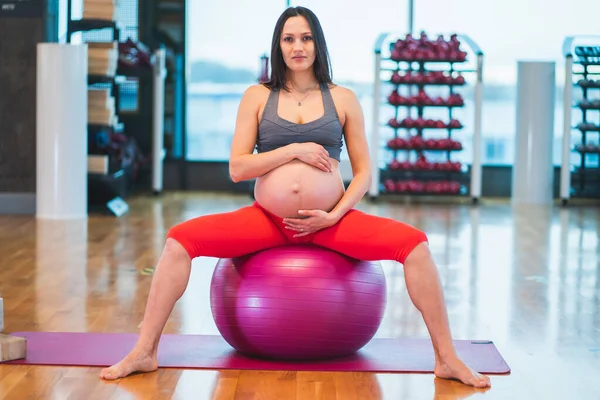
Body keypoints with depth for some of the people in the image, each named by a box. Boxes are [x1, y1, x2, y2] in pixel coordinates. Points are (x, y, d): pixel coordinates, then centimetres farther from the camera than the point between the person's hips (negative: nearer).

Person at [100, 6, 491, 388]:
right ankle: (145, 352, -11)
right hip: (268, 219, 0)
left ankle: (447, 359, -12)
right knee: (180, 240, -20)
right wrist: (294, 150, -12)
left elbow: (363, 170, 6)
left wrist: (335, 216, -10)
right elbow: (237, 168, -1)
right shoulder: (257, 97, 6)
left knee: (414, 243, -22)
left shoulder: (343, 99, 6)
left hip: (331, 220, 0)